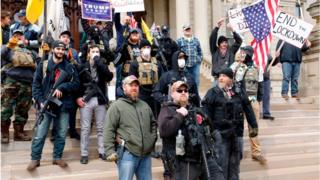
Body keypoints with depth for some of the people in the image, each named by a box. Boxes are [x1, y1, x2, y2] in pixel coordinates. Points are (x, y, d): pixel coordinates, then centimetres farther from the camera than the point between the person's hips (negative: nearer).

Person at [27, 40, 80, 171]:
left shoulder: (70, 67, 8)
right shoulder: (43, 65, 4)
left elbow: (76, 84, 2)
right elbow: (36, 84, 0)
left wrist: (62, 88, -14)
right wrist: (41, 101, -12)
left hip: (63, 105, 2)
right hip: (46, 104, -1)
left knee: (61, 134, 9)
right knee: (39, 134, 0)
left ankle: (57, 157, 23)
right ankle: (35, 159, 14)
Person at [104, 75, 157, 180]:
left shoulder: (145, 105, 16)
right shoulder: (116, 106, -4)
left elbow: (153, 124, 26)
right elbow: (108, 130, -9)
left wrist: (153, 140, 13)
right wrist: (110, 151, -16)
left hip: (146, 154, 6)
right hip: (127, 153, -6)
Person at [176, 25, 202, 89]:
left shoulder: (196, 40, 14)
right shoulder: (179, 41, 2)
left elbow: (200, 51, 17)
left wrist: (199, 59, 6)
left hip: (195, 65, 3)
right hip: (185, 66, -3)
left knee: (196, 81, 5)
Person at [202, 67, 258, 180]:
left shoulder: (239, 92, 5)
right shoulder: (212, 93, -6)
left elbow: (248, 110, 11)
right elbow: (206, 113, -9)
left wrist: (254, 126, 11)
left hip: (237, 133, 4)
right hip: (220, 134, -4)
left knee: (235, 162, 16)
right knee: (221, 163, 1)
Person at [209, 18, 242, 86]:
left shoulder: (231, 50, 8)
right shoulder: (215, 51, 5)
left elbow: (239, 41, 2)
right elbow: (212, 39, -5)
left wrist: (233, 31, -12)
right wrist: (217, 27, -15)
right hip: (217, 78, -1)